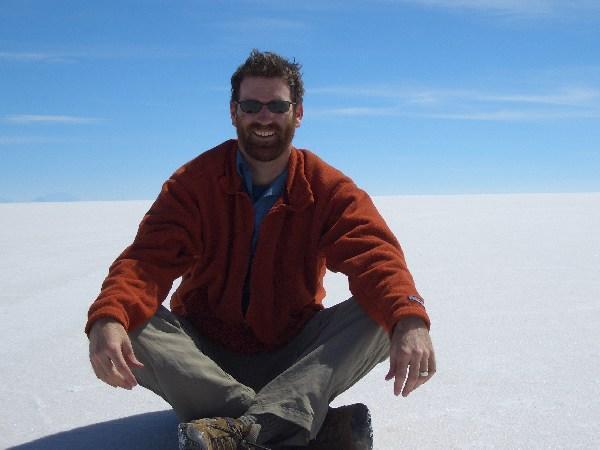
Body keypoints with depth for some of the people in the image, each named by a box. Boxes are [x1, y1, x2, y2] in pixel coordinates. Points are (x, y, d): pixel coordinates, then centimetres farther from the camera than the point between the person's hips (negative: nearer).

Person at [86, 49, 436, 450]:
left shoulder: (328, 188, -6)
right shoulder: (194, 182, -6)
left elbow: (374, 255, -20)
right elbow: (149, 259, -18)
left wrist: (409, 319, -43)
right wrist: (107, 319, -41)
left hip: (294, 358, 0)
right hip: (205, 355, 1)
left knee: (381, 316, -23)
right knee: (134, 329, -28)